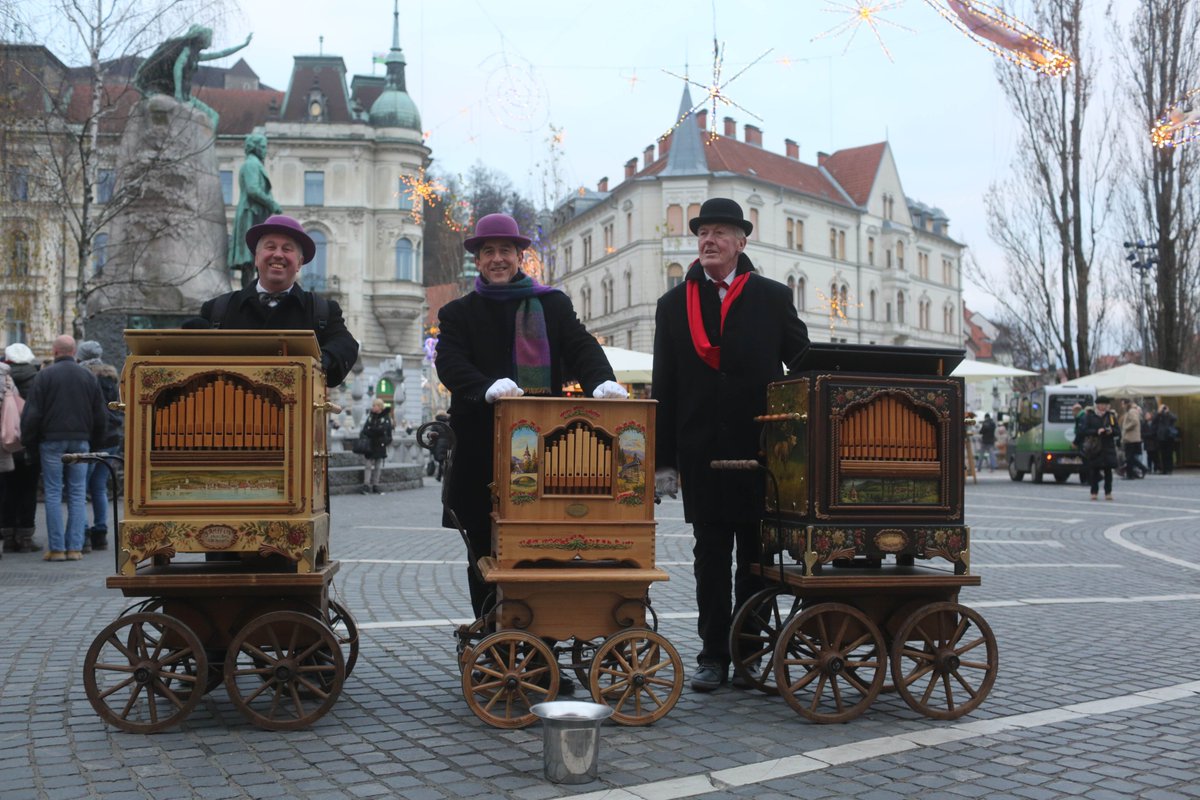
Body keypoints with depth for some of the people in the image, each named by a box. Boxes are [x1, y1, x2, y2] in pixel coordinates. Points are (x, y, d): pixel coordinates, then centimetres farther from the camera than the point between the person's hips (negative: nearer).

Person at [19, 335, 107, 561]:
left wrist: (28, 441, 5)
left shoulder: (45, 376, -4)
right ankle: (75, 547, 2)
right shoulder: (89, 377, 7)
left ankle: (56, 548, 0)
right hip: (81, 441, 3)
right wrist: (95, 444, 18)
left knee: (53, 494, 1)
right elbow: (100, 415, 10)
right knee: (77, 494, 5)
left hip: (52, 441, -3)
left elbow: (31, 413, -7)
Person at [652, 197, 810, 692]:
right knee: (710, 557, 5)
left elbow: (804, 366, 5)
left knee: (756, 557, 6)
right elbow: (664, 387, 7)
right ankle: (713, 656, 12)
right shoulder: (674, 305, 8)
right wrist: (663, 460, 2)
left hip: (761, 448, 0)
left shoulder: (772, 298, 5)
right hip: (701, 453, 1)